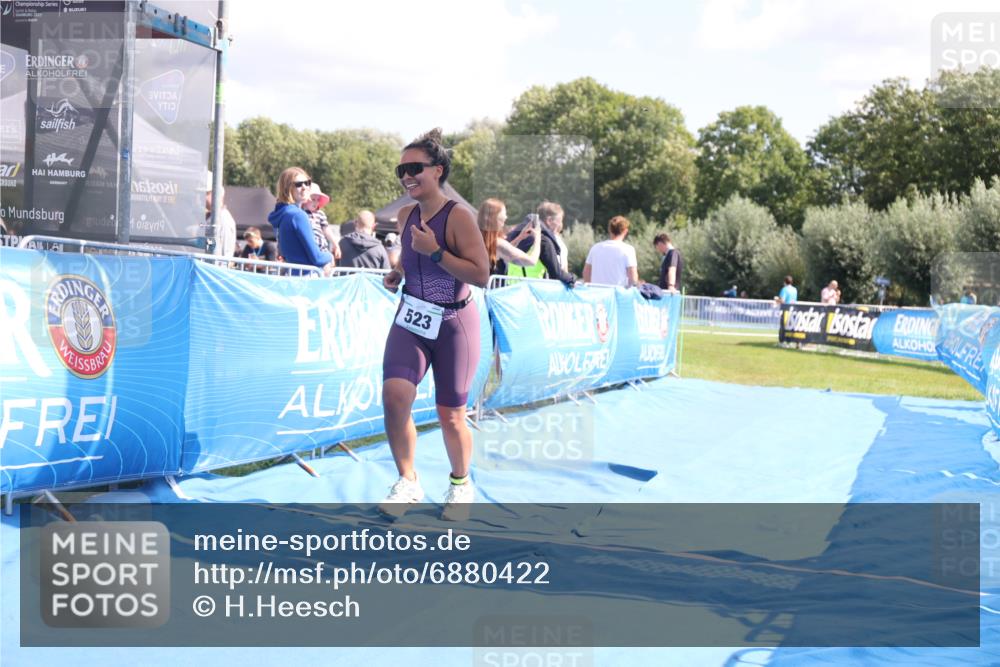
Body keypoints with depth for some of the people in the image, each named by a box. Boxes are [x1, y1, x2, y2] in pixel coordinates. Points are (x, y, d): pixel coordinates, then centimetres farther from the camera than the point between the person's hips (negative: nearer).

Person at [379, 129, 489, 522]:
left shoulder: (458, 216, -16)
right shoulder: (406, 214, 3)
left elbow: (482, 275, -22)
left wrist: (435, 252, -26)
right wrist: (396, 275, 5)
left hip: (454, 324, -4)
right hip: (411, 319, 4)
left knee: (450, 415, 4)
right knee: (394, 395, -17)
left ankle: (461, 484, 32)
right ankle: (408, 482, 2)